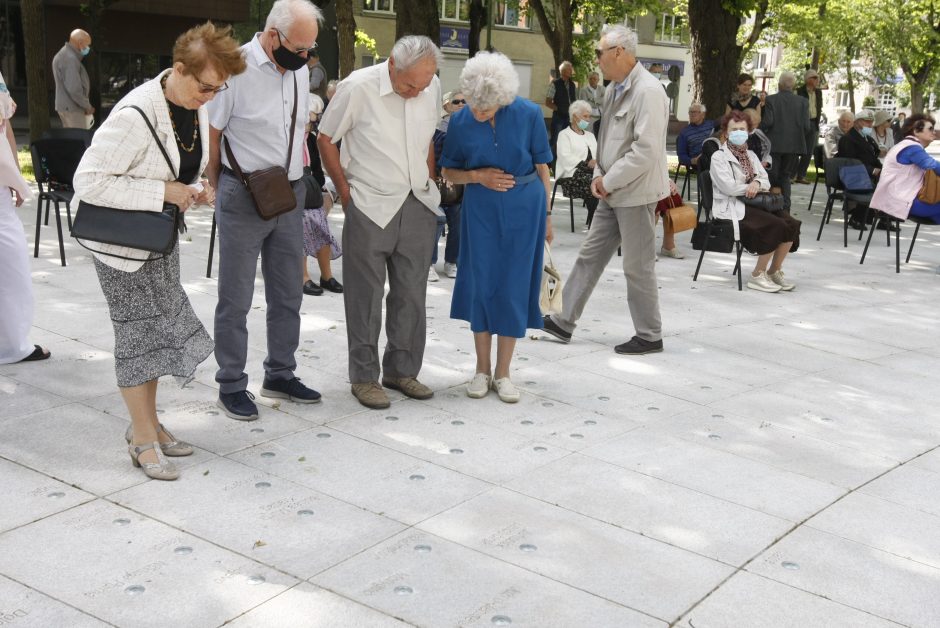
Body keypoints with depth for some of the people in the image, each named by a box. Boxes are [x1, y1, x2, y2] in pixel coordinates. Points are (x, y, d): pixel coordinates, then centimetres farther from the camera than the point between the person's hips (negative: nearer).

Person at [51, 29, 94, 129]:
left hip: (64, 106, 10)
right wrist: (87, 106, -14)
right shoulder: (70, 59, -18)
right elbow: (74, 89, -25)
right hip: (72, 108, -10)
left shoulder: (62, 55, 16)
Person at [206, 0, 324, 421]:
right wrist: (222, 188, -2)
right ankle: (231, 386, 14)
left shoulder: (299, 70, 5)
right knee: (236, 298, 3)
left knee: (288, 292, 13)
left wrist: (298, 166, 13)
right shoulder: (236, 68, -15)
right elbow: (211, 133, -8)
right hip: (243, 200, -6)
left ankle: (280, 374, 27)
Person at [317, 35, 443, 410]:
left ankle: (402, 370, 22)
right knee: (366, 297, 2)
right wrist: (346, 193, -3)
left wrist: (430, 186, 12)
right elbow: (326, 140, -2)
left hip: (418, 207, 5)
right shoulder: (358, 87, -12)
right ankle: (363, 377, 13)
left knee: (411, 294, 9)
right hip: (370, 207, -4)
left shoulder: (432, 88, 2)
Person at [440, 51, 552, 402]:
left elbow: (542, 166, 0)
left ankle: (502, 373, 14)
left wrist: (546, 215, 3)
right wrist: (478, 177, -13)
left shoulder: (528, 114, -10)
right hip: (481, 209, 1)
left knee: (513, 288, 2)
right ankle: (482, 370, 19)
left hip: (523, 208, -1)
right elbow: (448, 172, 6)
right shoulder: (461, 122, -6)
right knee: (480, 285, 3)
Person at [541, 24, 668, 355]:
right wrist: (599, 175, 3)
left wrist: (609, 181, -17)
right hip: (612, 191, 9)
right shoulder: (615, 89, 10)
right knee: (590, 255, 12)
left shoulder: (647, 91, -18)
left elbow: (646, 150, -24)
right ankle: (565, 321, 20)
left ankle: (649, 336, 14)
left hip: (635, 192, -9)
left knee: (638, 266, 1)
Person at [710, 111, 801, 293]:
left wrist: (757, 183, -10)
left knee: (791, 224, -18)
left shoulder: (751, 155, 22)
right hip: (733, 207, -7)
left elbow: (766, 181, 13)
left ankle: (774, 271, -4)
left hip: (755, 203, 7)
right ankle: (757, 275, -15)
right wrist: (751, 188, -4)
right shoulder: (719, 157, 0)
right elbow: (729, 187, -13)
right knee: (777, 226, -27)